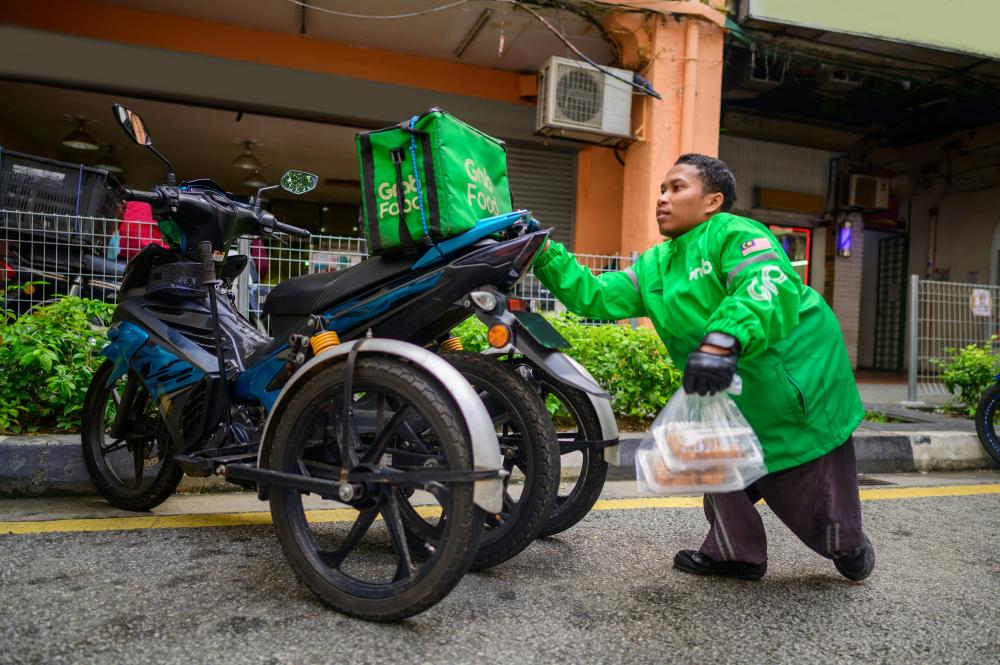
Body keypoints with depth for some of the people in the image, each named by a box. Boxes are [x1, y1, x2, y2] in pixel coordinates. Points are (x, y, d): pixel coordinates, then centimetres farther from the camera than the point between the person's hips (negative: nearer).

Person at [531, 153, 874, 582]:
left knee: (810, 496, 8)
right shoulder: (654, 265, 9)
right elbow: (598, 297, 4)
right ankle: (735, 553, 32)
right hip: (731, 396, 7)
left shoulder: (734, 233, -16)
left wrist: (722, 341, -50)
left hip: (801, 383, -7)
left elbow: (770, 291, -34)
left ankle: (848, 547, 38)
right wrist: (546, 255, -5)